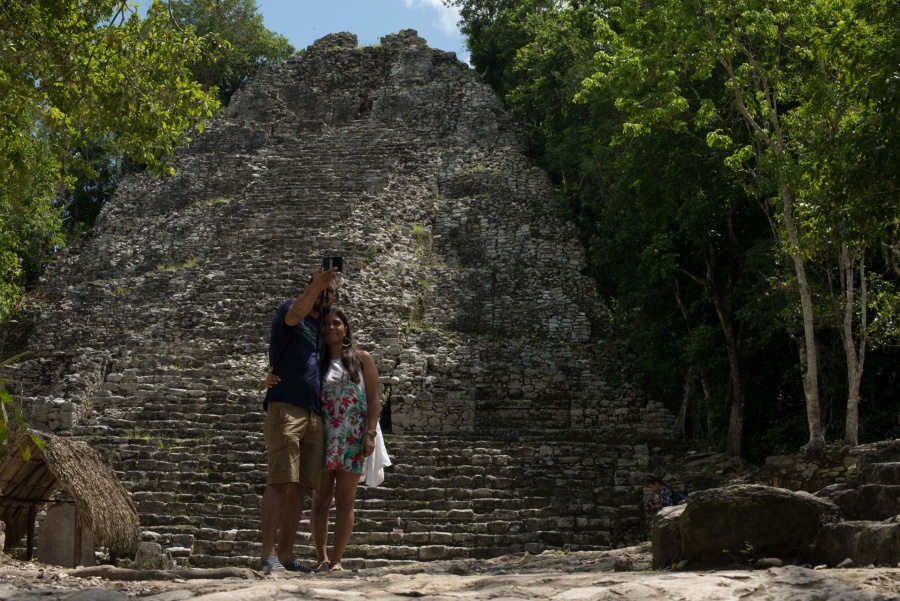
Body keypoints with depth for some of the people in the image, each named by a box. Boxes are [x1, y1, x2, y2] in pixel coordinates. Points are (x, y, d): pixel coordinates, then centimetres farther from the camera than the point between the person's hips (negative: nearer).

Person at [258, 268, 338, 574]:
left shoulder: (322, 330, 26)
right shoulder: (289, 312, 6)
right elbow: (297, 312, -20)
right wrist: (316, 285, -40)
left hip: (314, 416, 7)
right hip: (285, 408, -7)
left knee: (299, 488, 3)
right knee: (280, 483, -14)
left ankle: (286, 555, 4)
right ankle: (268, 556, -16)